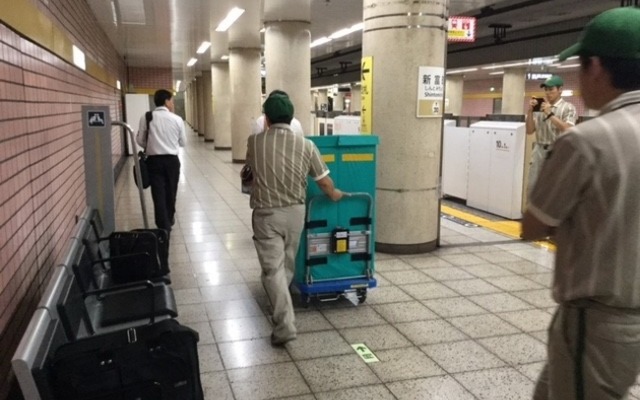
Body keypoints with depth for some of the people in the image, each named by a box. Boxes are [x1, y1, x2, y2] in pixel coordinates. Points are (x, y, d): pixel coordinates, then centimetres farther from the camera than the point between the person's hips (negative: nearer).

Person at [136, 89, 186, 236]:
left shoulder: (146, 118, -3)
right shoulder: (177, 119, -2)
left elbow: (140, 140, 2)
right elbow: (183, 142, 5)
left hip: (154, 160, -1)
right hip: (172, 160, 1)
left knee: (158, 194, 1)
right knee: (170, 192, 17)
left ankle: (164, 227, -3)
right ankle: (169, 220, 35)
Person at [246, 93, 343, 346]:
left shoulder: (254, 142, -6)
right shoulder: (305, 145, -5)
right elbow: (324, 182, 1)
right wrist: (334, 195, 23)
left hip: (266, 214, -2)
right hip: (295, 212, 3)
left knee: (273, 269, -1)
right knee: (287, 264, 20)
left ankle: (285, 324, -9)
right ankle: (282, 310, 40)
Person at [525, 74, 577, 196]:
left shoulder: (568, 107, 0)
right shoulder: (540, 107, 10)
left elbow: (568, 130, -14)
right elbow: (529, 131, 10)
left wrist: (550, 114, -16)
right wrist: (530, 112, -3)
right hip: (539, 150, 4)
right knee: (531, 186, 6)